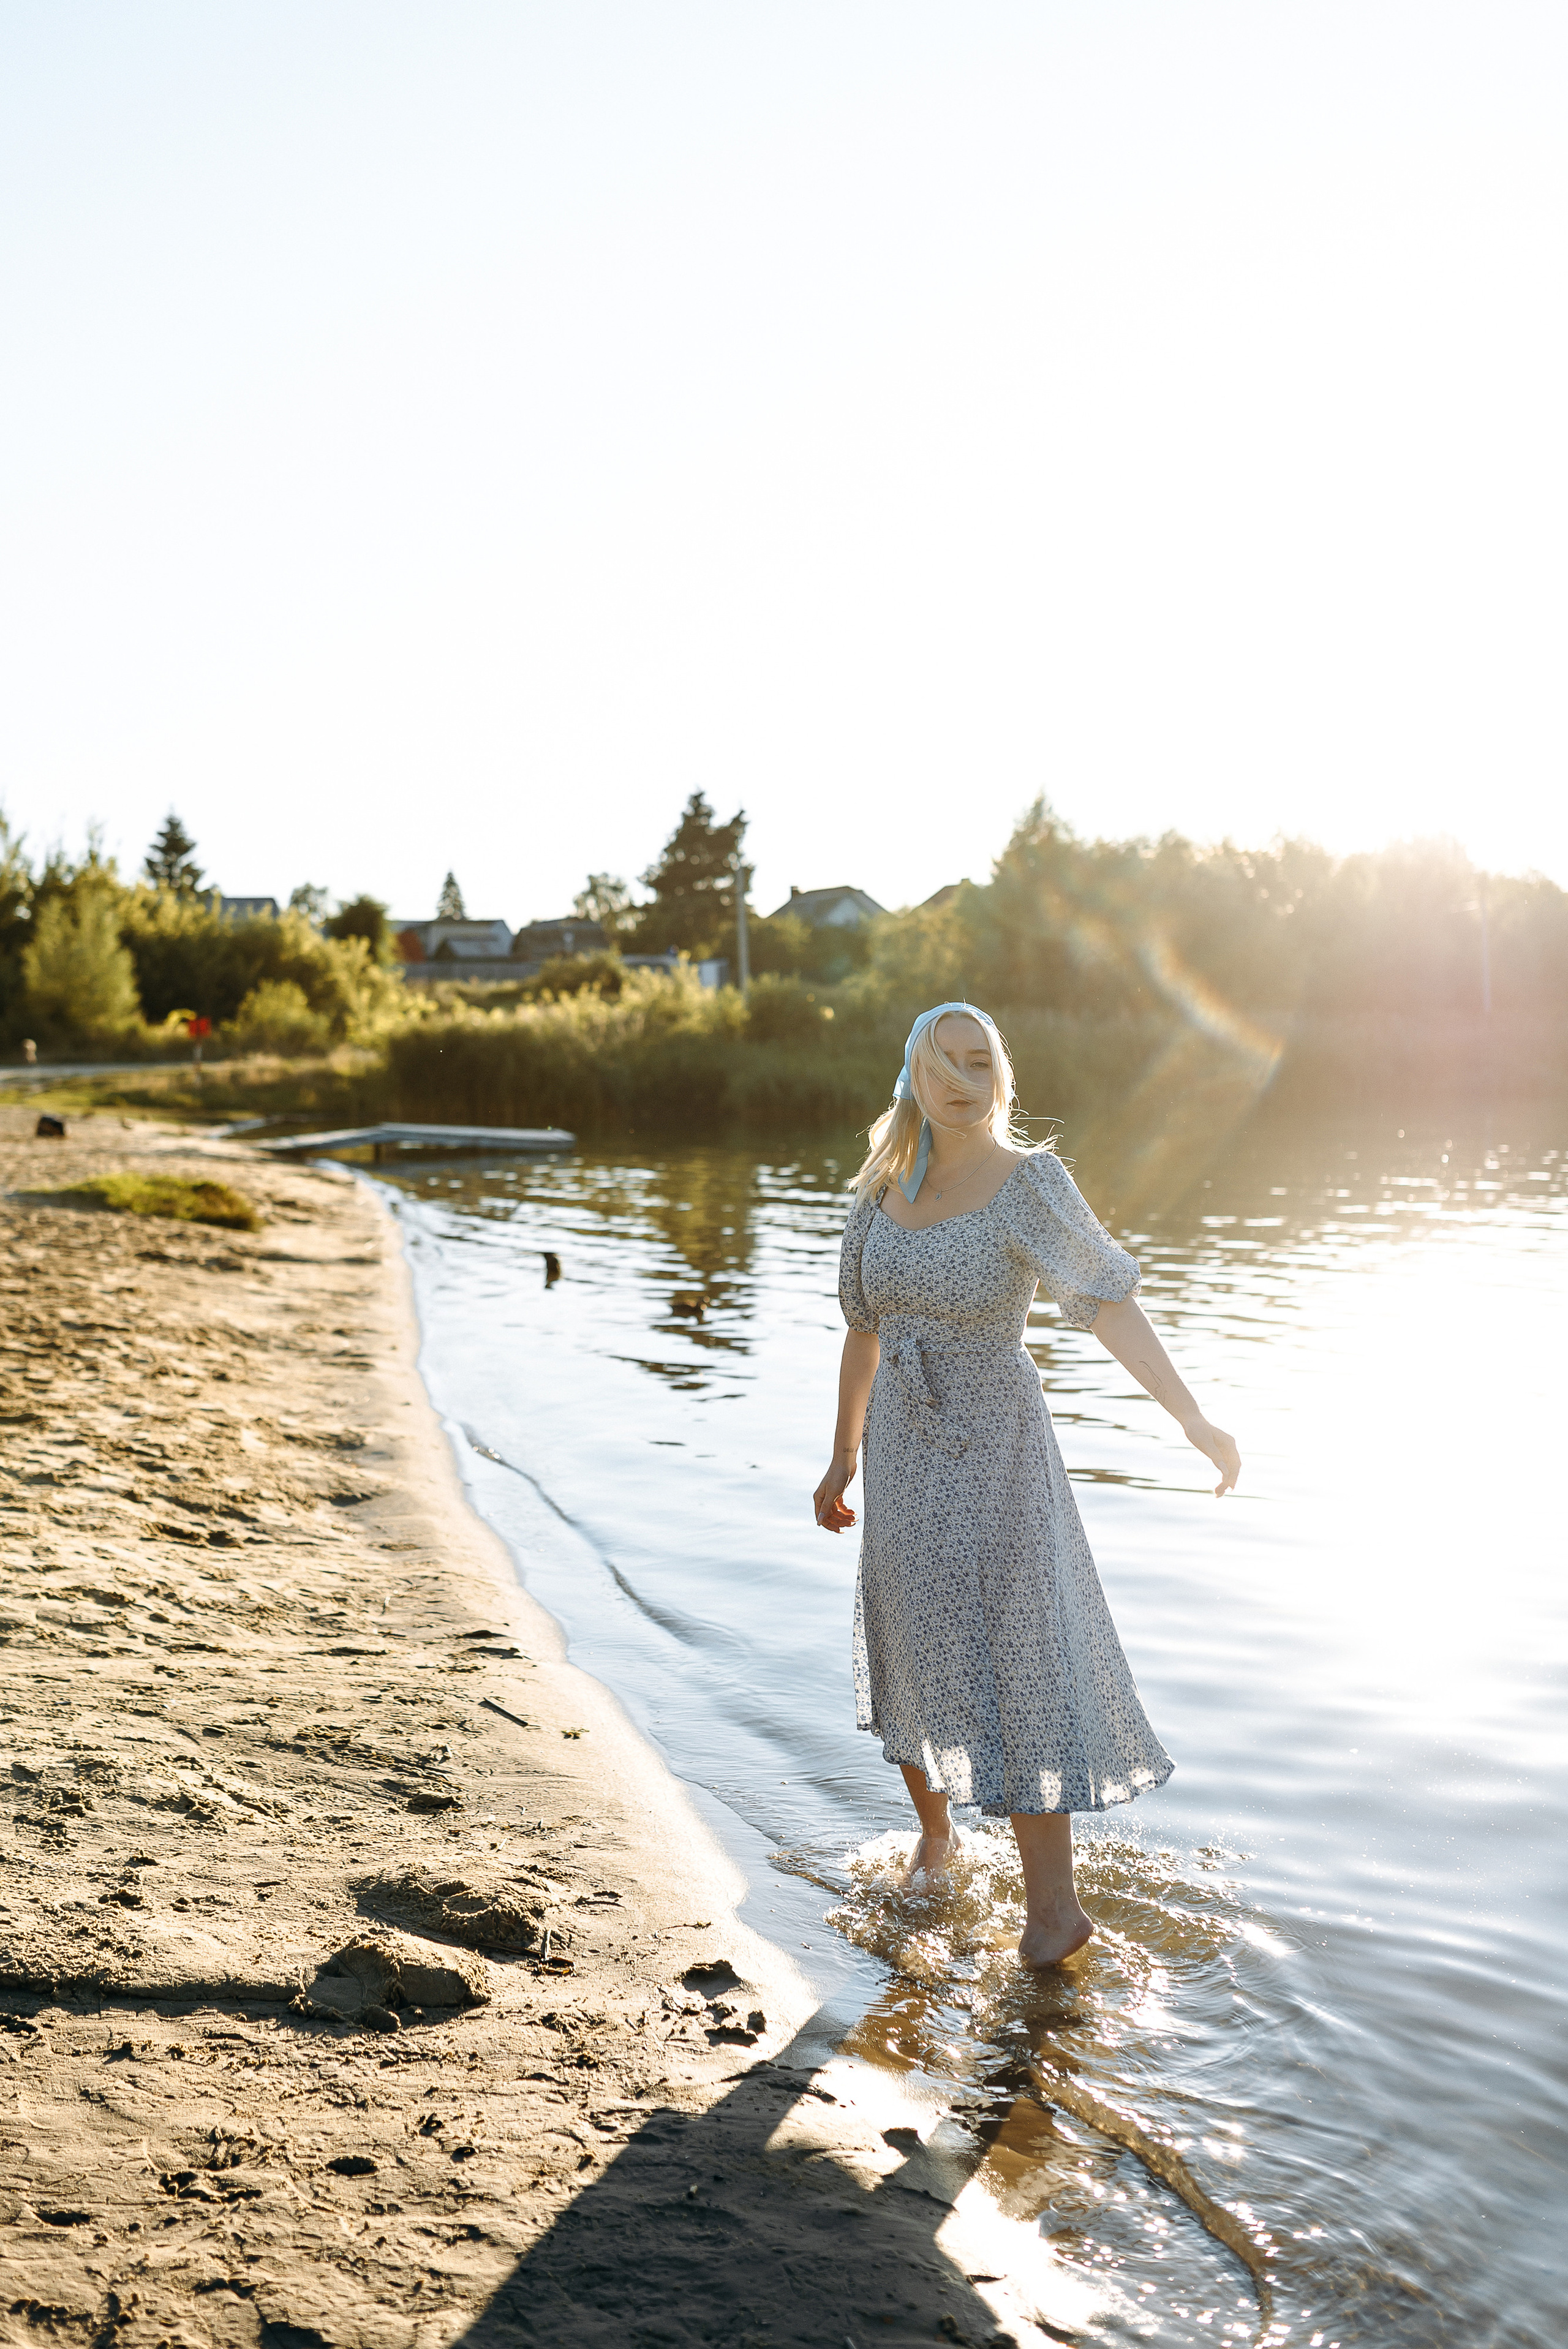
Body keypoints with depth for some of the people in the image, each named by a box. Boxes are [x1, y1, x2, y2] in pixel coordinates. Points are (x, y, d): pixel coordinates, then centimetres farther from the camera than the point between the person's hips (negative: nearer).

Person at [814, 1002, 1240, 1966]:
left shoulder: (1031, 1184, -15)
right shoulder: (885, 1190, 2)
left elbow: (1112, 1304, -25)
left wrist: (1194, 1419, -37)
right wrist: (844, 1460, 16)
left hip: (995, 1454, -6)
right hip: (905, 1454, 6)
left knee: (1012, 1666, -3)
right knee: (912, 1649, 18)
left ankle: (1054, 1907, 12)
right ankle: (934, 1837, 43)